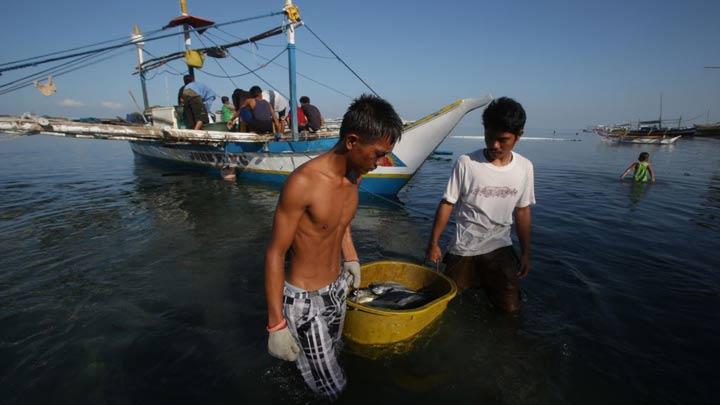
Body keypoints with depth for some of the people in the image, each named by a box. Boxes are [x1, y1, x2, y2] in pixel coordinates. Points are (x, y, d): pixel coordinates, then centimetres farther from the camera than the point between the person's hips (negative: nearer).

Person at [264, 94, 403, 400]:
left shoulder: (353, 175, -4)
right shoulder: (303, 182, -28)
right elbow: (275, 254, -20)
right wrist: (276, 325, -16)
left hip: (338, 289, 7)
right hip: (305, 299, -7)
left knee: (329, 362, 23)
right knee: (332, 390, 5)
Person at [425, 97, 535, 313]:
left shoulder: (524, 167, -4)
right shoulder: (466, 163, -16)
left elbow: (523, 211, 5)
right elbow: (447, 204, -9)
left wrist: (526, 253, 8)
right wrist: (433, 243, -7)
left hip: (500, 247, 2)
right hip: (464, 248, -2)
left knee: (510, 306, -2)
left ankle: (487, 281, 28)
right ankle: (473, 277, 36)